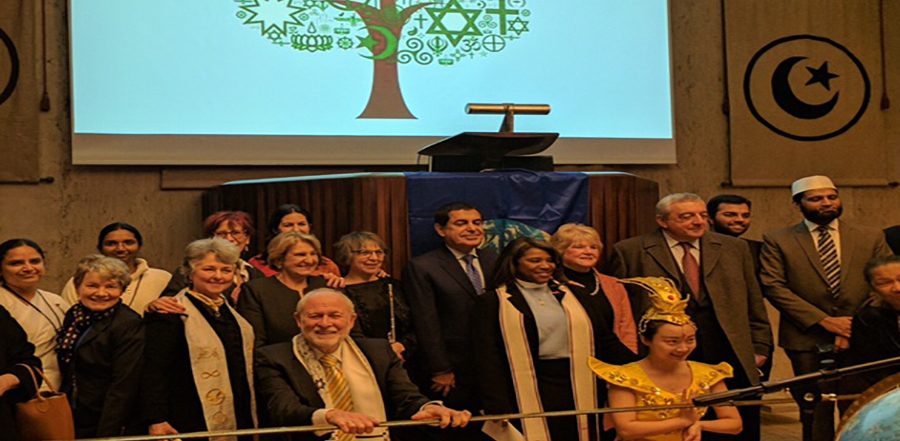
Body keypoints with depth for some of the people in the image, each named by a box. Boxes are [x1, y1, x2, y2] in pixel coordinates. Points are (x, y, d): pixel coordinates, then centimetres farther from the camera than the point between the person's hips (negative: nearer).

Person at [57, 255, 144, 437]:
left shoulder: (129, 325, -15)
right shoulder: (73, 315, 6)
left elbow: (123, 388, -18)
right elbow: (67, 372, 13)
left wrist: (105, 436, -21)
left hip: (111, 428, -6)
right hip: (72, 425, 6)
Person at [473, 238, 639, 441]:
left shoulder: (576, 298, 13)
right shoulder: (492, 303, 1)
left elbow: (607, 343, 14)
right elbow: (488, 361, -5)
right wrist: (498, 410, -15)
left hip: (579, 392, 4)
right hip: (530, 397, -4)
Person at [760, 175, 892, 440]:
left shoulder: (871, 238, 8)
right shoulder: (777, 241, 2)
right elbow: (773, 287, -7)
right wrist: (823, 320, -13)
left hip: (861, 340, 1)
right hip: (808, 341, -1)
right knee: (816, 417, 4)